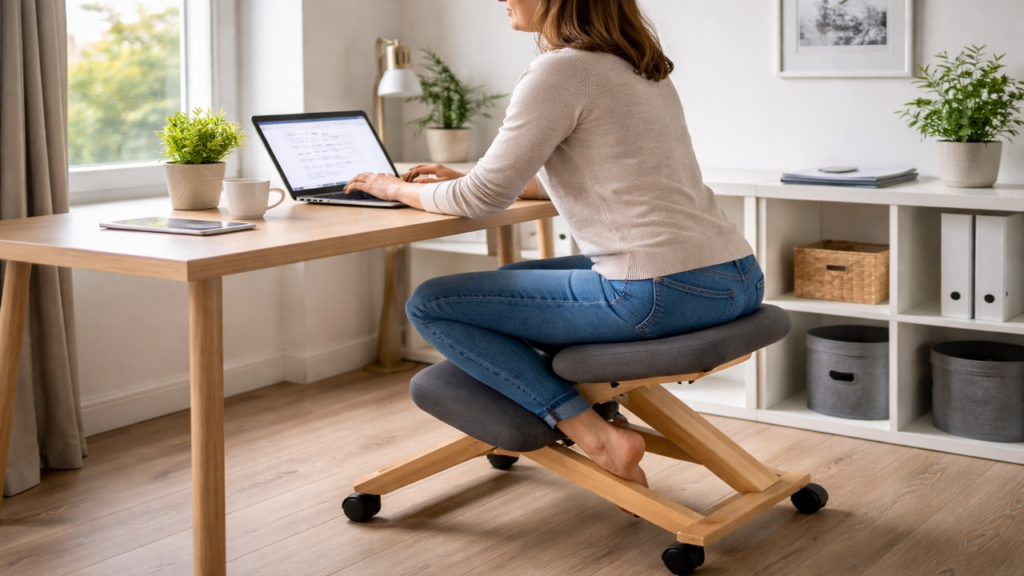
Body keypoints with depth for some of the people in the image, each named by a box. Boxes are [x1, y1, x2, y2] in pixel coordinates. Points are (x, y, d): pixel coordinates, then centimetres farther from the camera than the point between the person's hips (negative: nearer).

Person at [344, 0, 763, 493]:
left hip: (663, 294, -9)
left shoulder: (561, 71, -10)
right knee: (512, 280, 29)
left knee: (429, 306, 2)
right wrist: (465, 180, 28)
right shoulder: (633, 63, 17)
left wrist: (400, 189, 13)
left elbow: (485, 199, -6)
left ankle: (595, 436, -5)